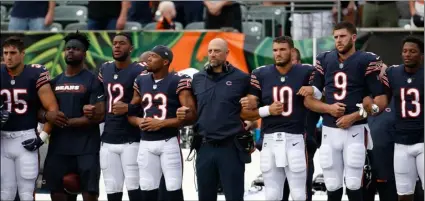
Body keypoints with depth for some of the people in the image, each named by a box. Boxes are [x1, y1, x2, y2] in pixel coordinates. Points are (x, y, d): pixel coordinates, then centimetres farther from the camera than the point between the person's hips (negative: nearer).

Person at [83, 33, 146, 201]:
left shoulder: (139, 71, -8)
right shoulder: (104, 69, 14)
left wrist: (129, 108, -22)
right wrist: (93, 109, 8)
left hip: (131, 141, -6)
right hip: (108, 140, 6)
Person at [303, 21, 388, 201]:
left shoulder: (366, 61, -3)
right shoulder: (324, 61, 9)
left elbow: (381, 101, -5)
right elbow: (308, 100, 11)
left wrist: (355, 116, -15)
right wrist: (328, 108, -8)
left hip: (355, 130, -4)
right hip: (329, 130, 4)